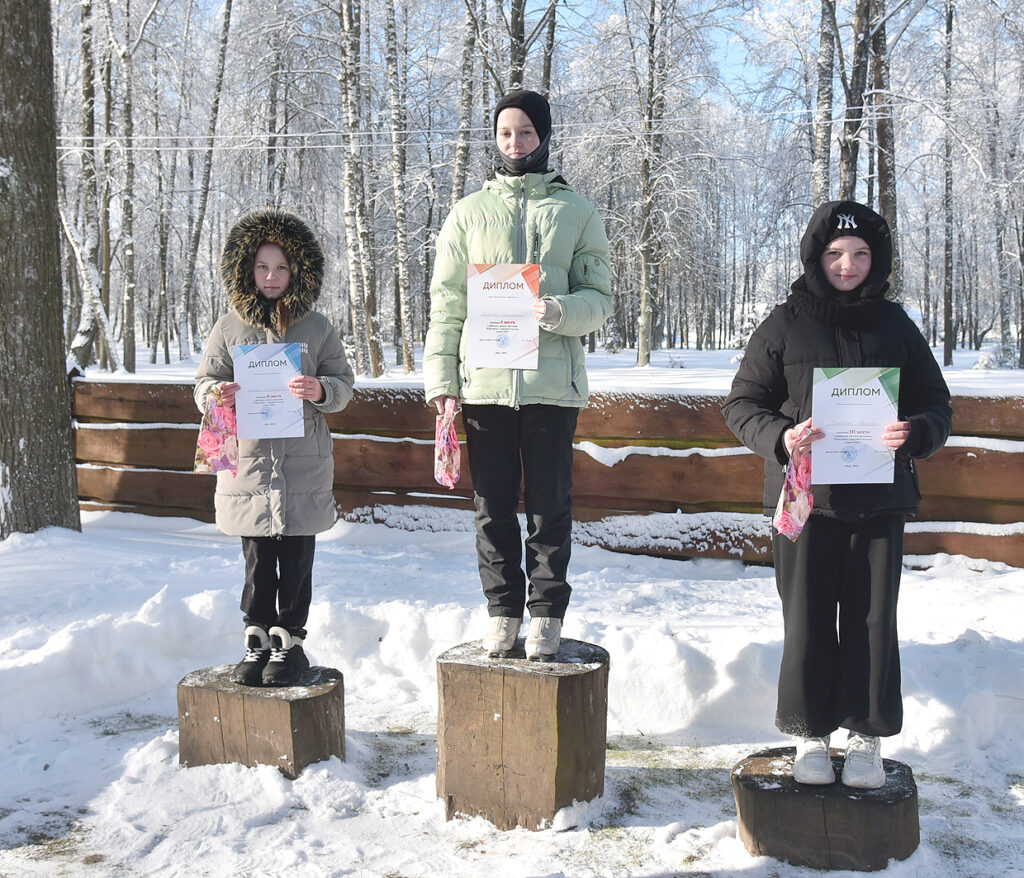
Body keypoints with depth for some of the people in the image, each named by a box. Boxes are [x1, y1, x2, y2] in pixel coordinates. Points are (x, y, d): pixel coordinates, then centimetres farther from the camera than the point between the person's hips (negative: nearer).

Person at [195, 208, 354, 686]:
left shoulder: (317, 327, 5)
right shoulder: (229, 327, 6)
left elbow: (343, 383, 7)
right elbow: (205, 381, 11)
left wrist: (321, 391, -15)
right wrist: (216, 394, -12)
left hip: (304, 460, 0)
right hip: (248, 458, 1)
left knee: (296, 557, 4)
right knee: (257, 558, 6)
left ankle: (290, 638, 16)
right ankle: (257, 639, 17)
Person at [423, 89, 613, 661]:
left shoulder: (578, 212, 9)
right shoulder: (470, 213, 12)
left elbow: (600, 298, 5)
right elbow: (447, 303, 10)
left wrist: (562, 311, -18)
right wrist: (440, 379, 0)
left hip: (553, 381, -1)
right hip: (484, 381, 1)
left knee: (550, 504, 3)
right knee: (494, 504, 6)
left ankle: (547, 614, 14)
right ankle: (503, 610, 17)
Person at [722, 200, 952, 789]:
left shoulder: (895, 325, 8)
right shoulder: (786, 325, 2)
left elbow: (936, 404, 11)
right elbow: (743, 403, 3)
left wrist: (915, 433, -12)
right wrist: (780, 437, -17)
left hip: (879, 500, 2)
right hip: (805, 497, -1)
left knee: (872, 620, 6)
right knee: (807, 620, 4)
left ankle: (866, 739, 19)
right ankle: (811, 736, 18)